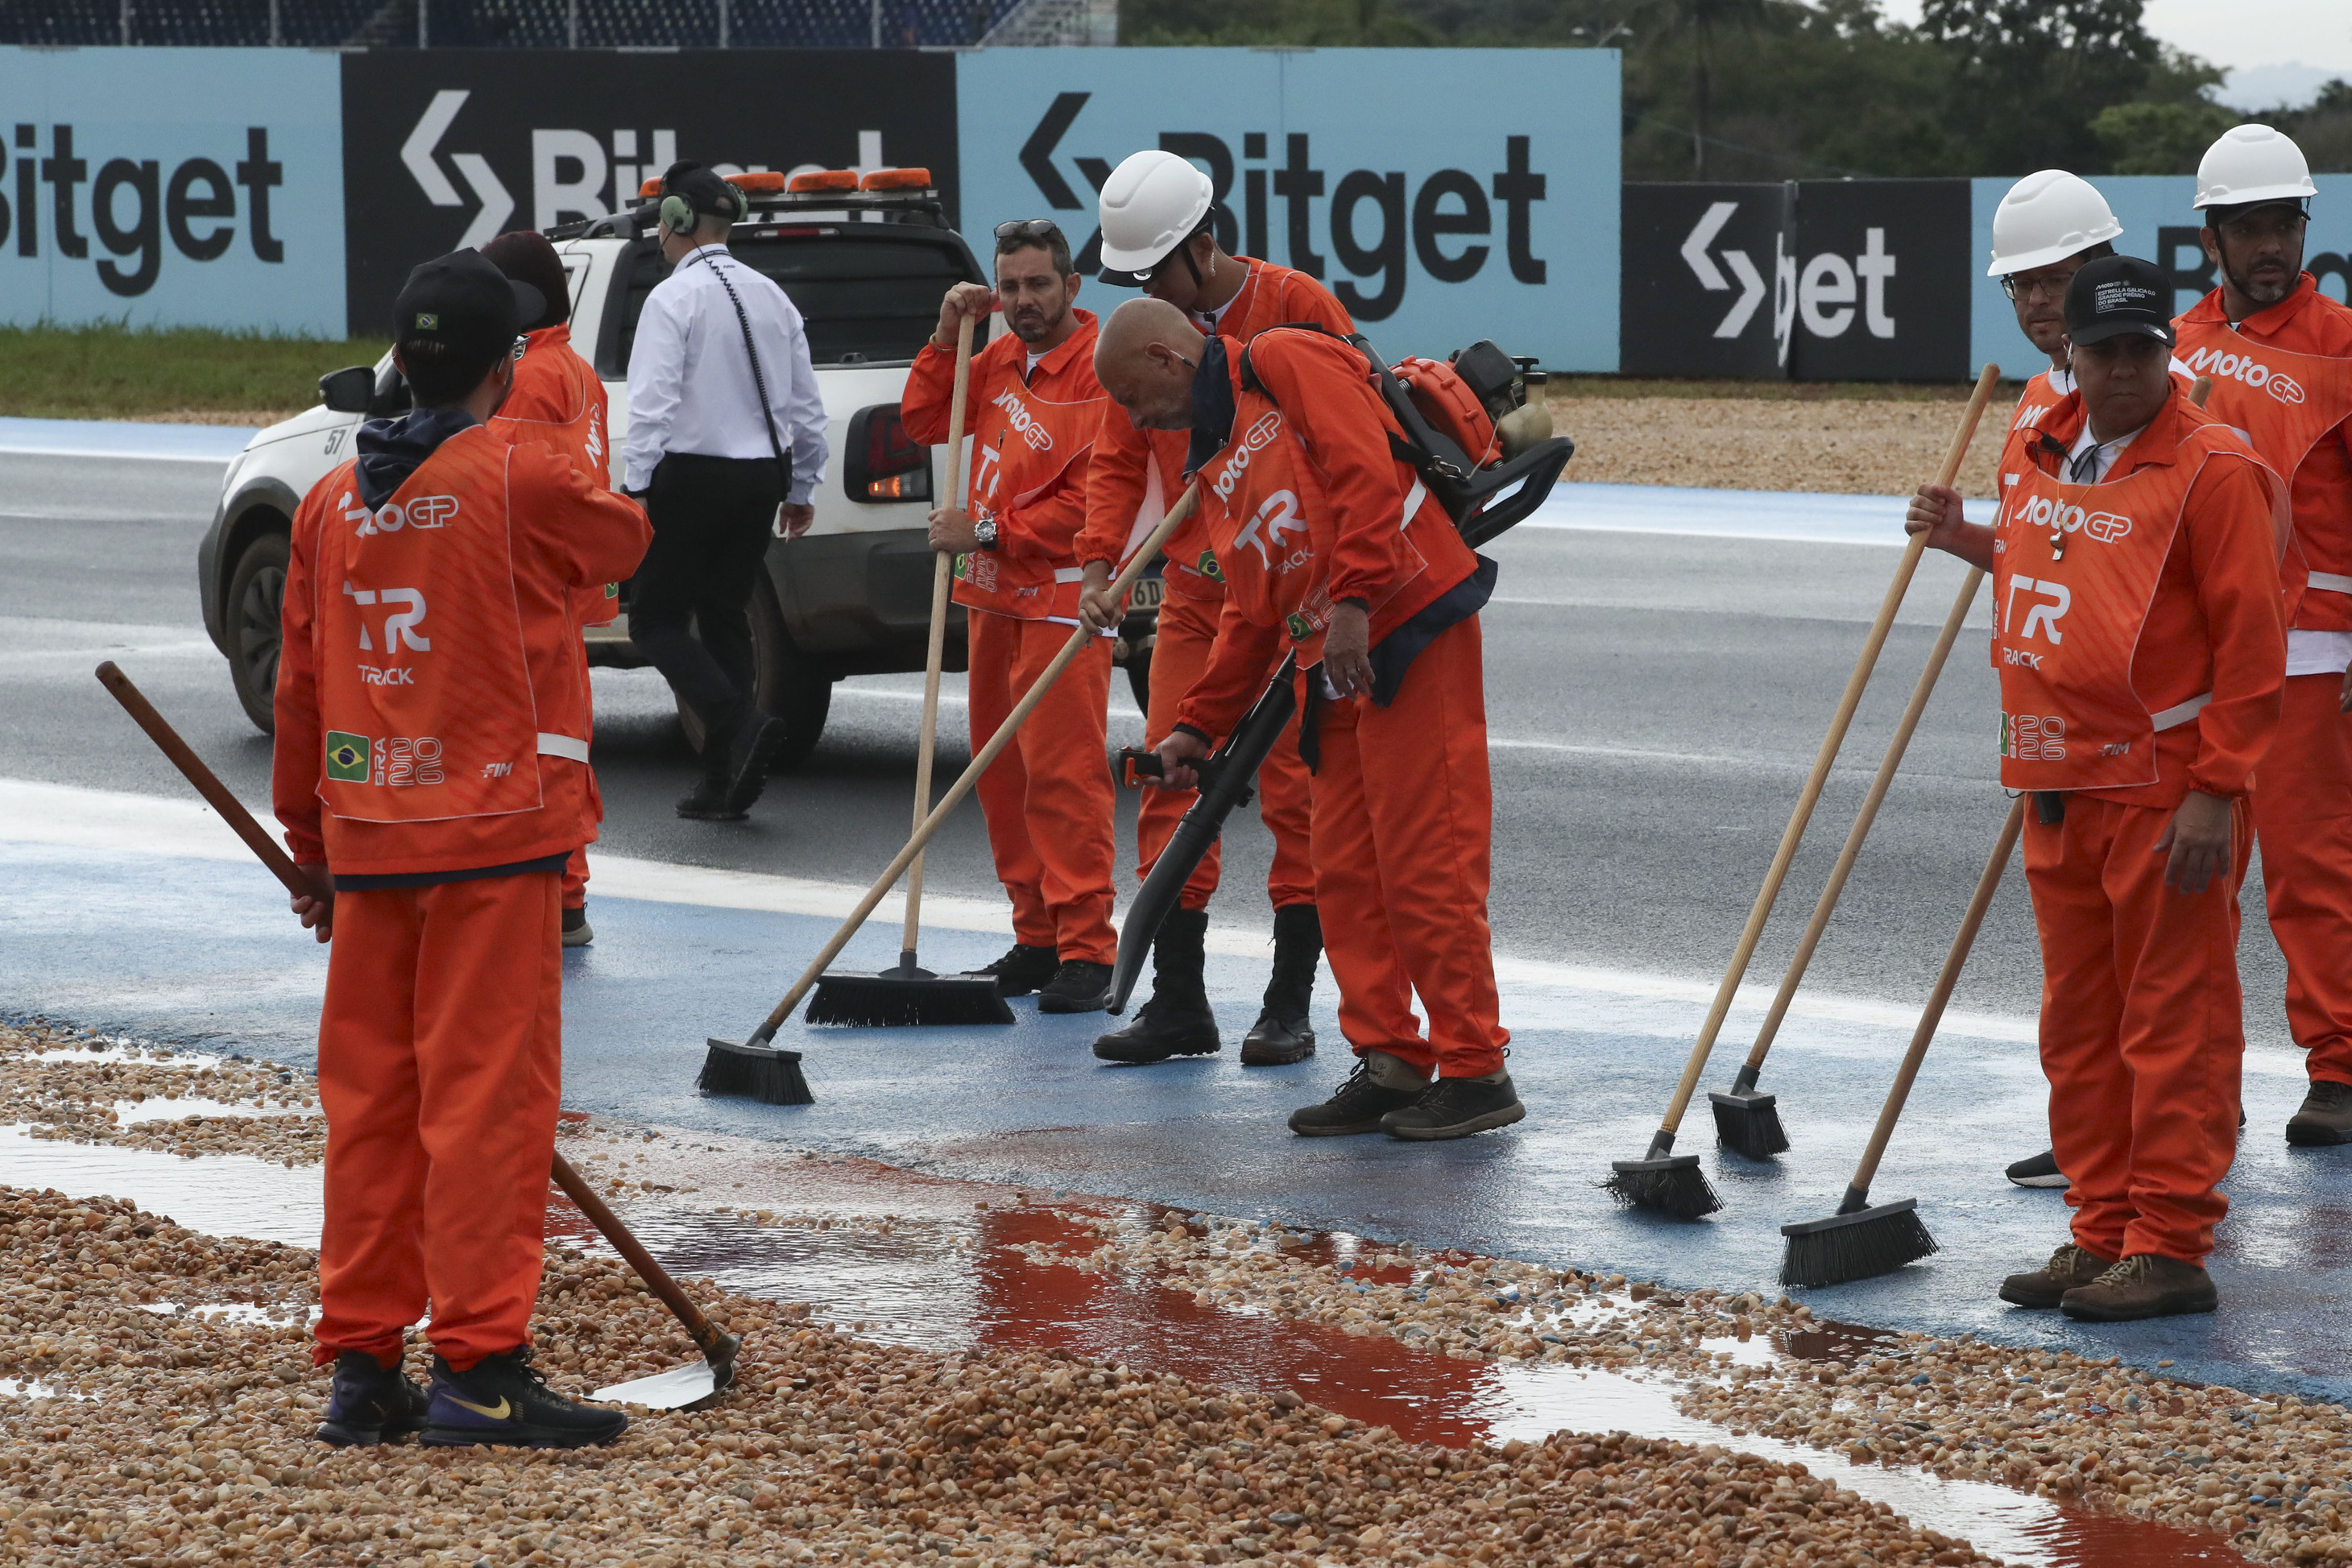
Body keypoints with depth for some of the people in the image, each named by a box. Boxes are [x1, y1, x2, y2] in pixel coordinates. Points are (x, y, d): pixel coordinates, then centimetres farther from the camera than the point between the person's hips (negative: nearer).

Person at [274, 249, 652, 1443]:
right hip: (493, 835, -5)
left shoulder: (331, 503, 6)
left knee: (368, 1097, 10)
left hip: (368, 839, 5)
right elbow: (622, 540, 11)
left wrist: (313, 846, 20)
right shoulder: (524, 483, -10)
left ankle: (360, 1363, 13)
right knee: (488, 1095, -3)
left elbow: (300, 687, 10)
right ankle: (478, 1366, -4)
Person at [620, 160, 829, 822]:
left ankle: (740, 724, -21)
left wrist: (636, 488, -17)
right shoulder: (770, 297, 11)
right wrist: (802, 488, 22)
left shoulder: (674, 298, -11)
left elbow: (653, 403, -19)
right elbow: (807, 404, 15)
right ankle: (724, 782, 9)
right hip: (759, 477, 7)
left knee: (656, 619, 1)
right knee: (723, 616, 12)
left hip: (690, 475, -7)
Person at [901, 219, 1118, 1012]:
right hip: (993, 596, 8)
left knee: (1064, 770, -13)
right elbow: (924, 421, 17)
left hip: (1061, 599, -8)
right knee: (1001, 774, 10)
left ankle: (1086, 952, -13)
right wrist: (946, 338, 4)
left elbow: (1089, 501, -18)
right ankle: (1038, 938, 17)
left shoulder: (1099, 371, -14)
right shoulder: (999, 360, 12)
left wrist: (990, 532, -16)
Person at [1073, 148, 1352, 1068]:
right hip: (1193, 593, 5)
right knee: (1171, 783, 1)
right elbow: (1119, 461, 8)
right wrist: (1100, 564, -6)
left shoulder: (1296, 306, -9)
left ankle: (1290, 1005, 3)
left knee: (1295, 791, -3)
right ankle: (1177, 1001, 7)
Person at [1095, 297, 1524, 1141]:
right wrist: (1199, 724, 21)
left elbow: (1364, 472, -17)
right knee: (1344, 869, 8)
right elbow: (1250, 612, 26)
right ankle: (1390, 1064, 15)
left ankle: (1475, 1073, -3)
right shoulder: (1215, 465, 23)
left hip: (1411, 631, -9)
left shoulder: (1286, 365, -4)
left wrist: (1353, 601, -23)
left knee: (1425, 859, -8)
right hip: (1334, 669, 9)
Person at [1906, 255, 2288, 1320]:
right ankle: (2103, 1236, 22)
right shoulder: (2050, 452, 11)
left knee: (2172, 1023, -3)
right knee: (2079, 1026, 13)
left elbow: (2249, 640, -14)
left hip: (2166, 792, -8)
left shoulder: (2212, 467, -12)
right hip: (2062, 791, 8)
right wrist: (1976, 546, 11)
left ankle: (2171, 1248, 1)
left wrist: (2216, 790, -17)